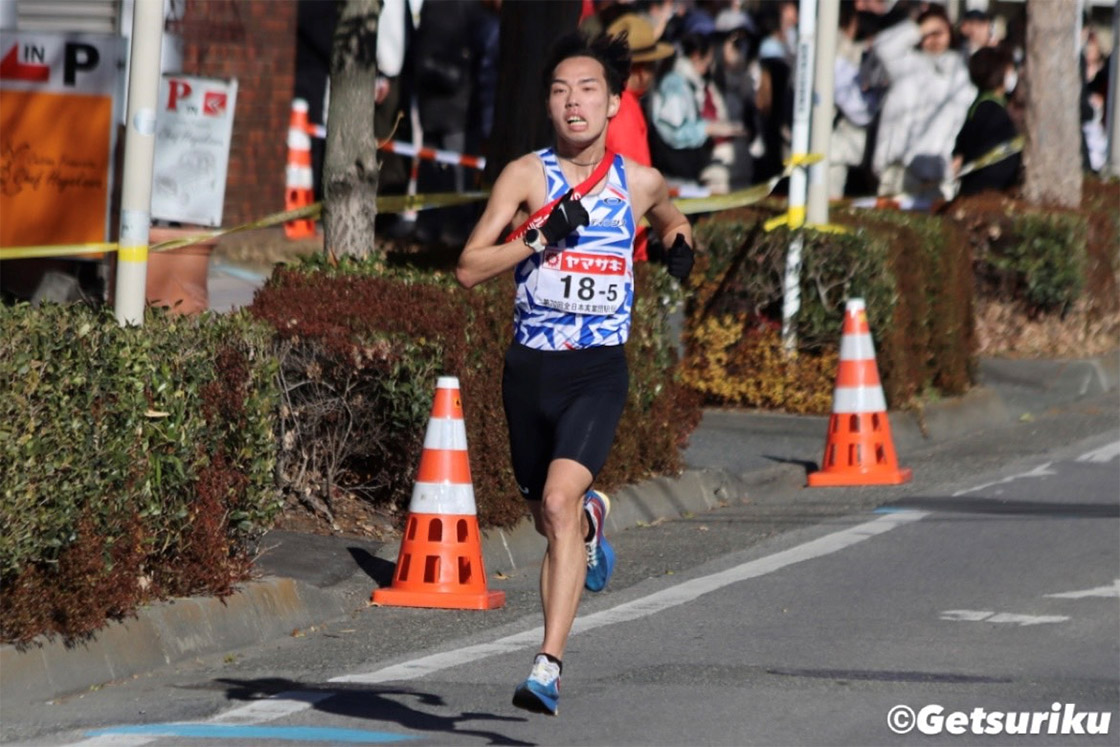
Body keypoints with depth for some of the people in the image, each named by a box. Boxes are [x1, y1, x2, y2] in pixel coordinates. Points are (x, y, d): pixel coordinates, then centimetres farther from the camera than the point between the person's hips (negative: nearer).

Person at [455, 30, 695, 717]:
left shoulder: (640, 183, 4)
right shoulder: (527, 176, -3)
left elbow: (671, 217, 30)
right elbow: (469, 269, -8)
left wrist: (680, 244, 8)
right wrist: (541, 236, -19)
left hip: (599, 371, -2)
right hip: (530, 368, 2)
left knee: (559, 501, -23)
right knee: (550, 516, 16)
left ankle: (549, 668, -25)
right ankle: (593, 517, 56)